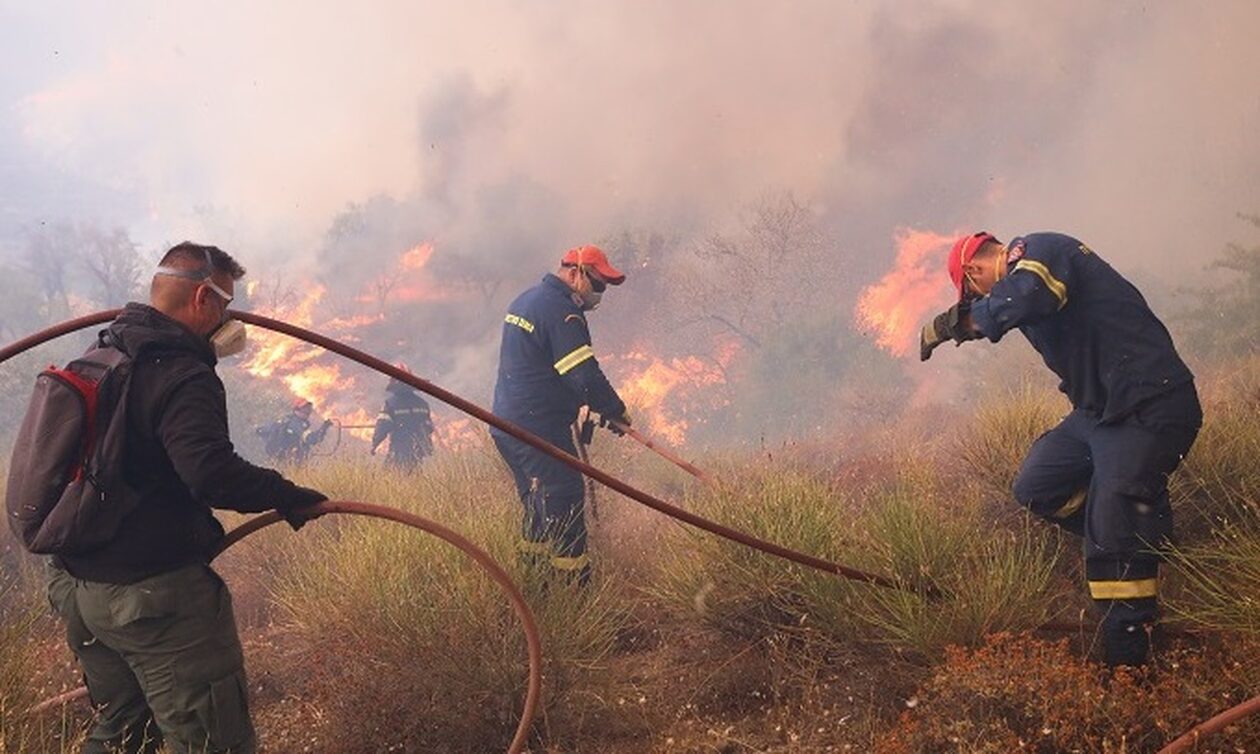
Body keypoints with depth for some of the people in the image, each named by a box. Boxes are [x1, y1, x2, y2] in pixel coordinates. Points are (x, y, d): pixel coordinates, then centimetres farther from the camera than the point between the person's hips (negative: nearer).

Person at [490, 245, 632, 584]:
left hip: (506, 425, 10)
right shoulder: (561, 311, -16)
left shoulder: (525, 300, 16)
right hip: (539, 429, -10)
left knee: (539, 509, 18)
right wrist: (615, 411, -8)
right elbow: (584, 374, -21)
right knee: (564, 505, -7)